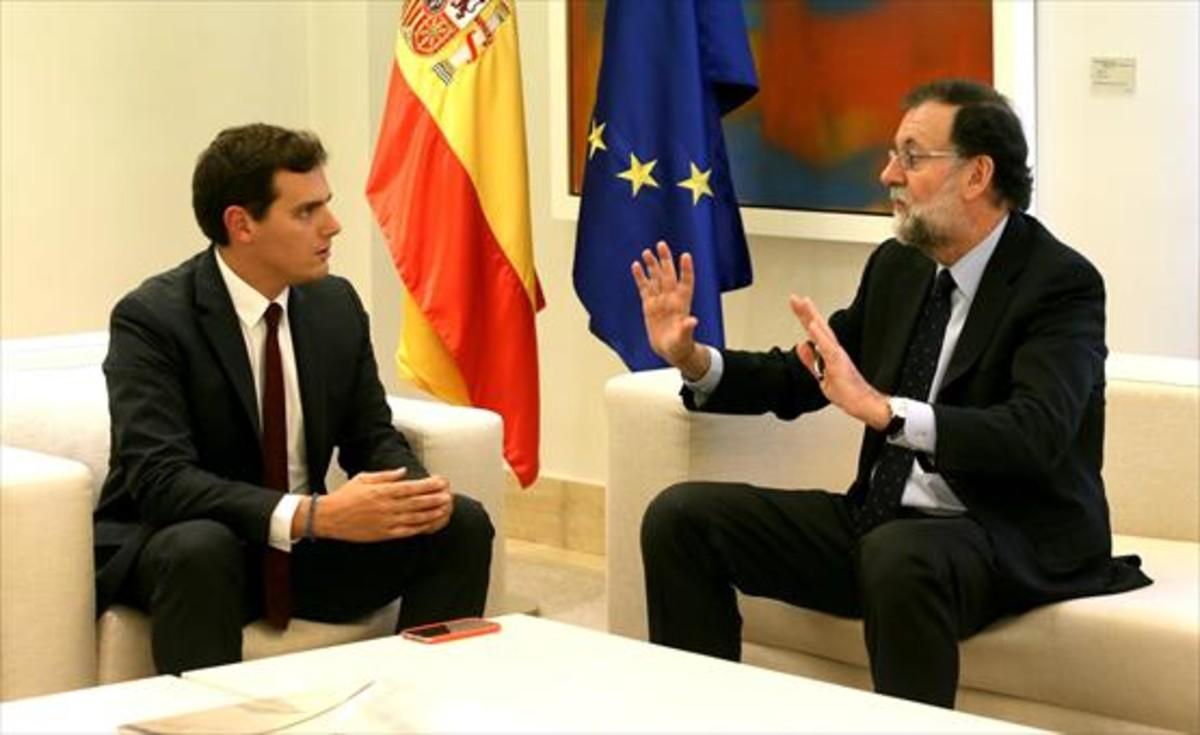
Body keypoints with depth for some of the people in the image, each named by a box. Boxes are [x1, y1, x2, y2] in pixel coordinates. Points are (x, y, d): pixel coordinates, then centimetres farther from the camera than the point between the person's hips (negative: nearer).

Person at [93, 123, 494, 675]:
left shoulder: (336, 304, 1)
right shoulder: (150, 319, -18)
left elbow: (373, 439, 7)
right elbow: (160, 480, -28)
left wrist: (417, 491, -18)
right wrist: (314, 515, -38)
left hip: (302, 547, 6)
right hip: (175, 545, -6)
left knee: (462, 524, -11)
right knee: (200, 547, -38)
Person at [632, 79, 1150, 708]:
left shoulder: (1063, 282, -13)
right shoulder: (896, 265, 8)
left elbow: (1035, 435, -27)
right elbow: (802, 379, 16)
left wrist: (884, 410, -37)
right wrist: (691, 359, -1)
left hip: (1012, 539, -7)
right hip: (879, 522, 7)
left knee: (898, 555, -39)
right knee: (681, 515, -5)